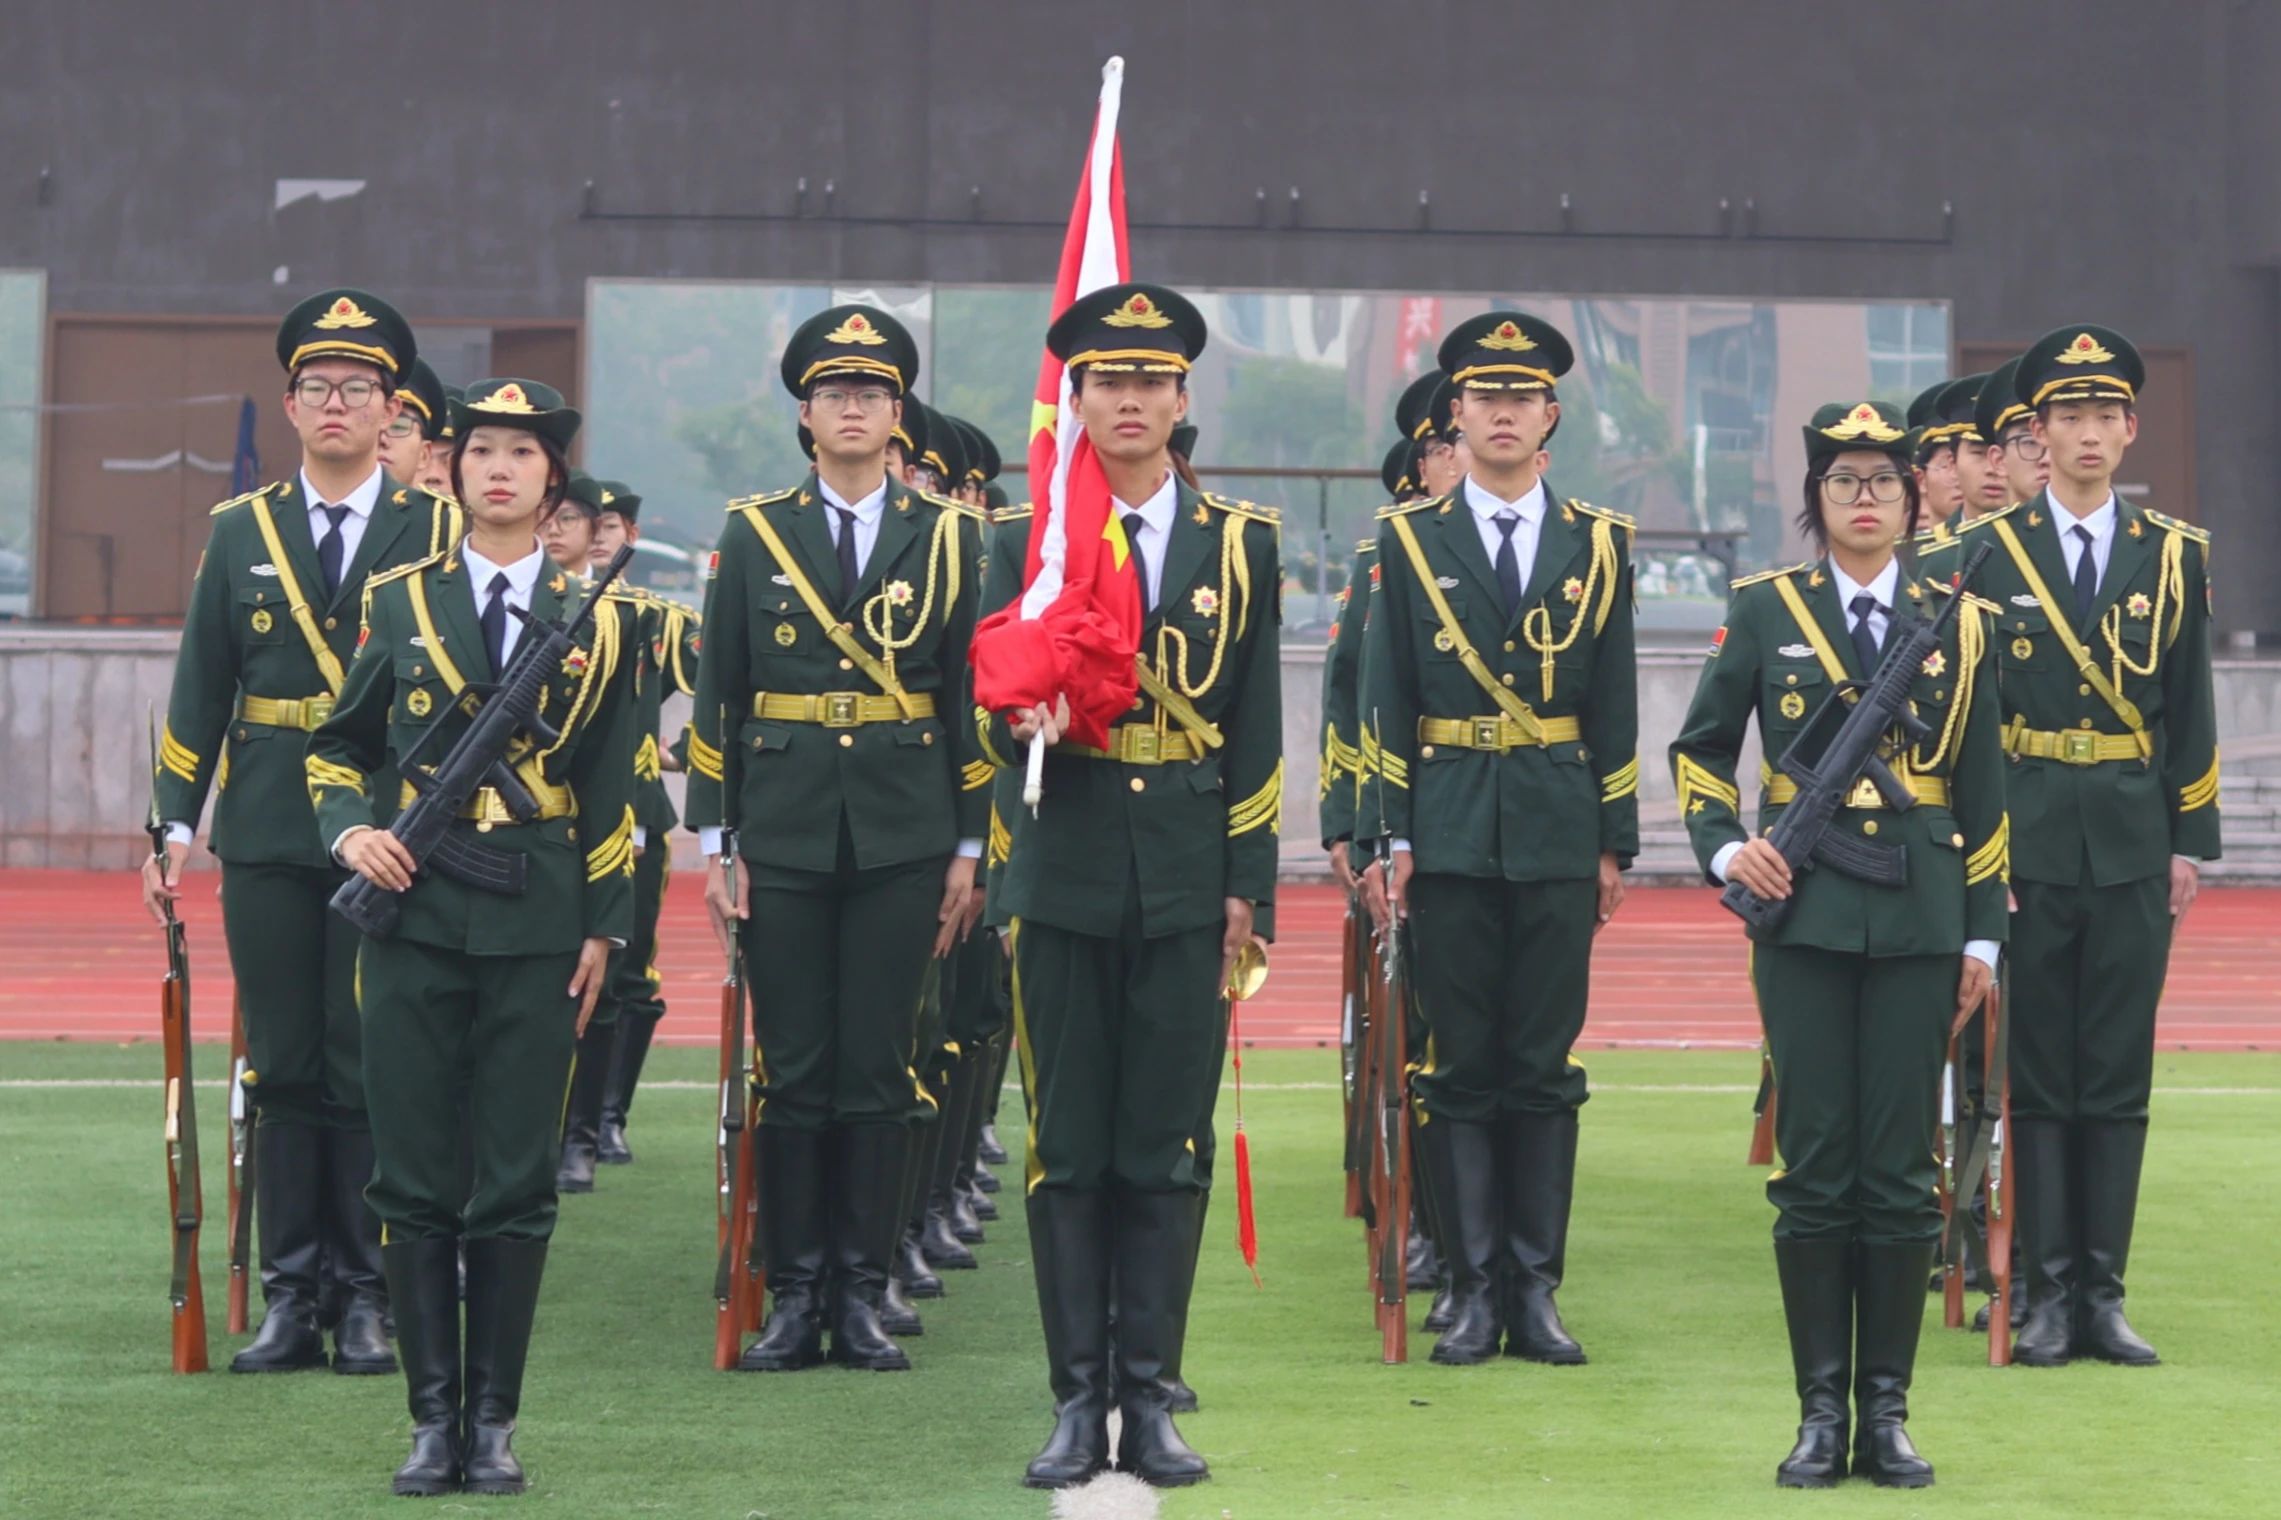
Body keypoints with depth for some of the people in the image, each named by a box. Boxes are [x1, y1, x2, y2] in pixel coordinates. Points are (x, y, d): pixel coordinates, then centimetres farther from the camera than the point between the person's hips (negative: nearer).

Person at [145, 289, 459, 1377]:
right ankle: (290, 1296, 10)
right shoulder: (240, 531, 9)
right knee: (281, 1071, 5)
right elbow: (201, 689, 10)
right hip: (268, 844, 2)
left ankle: (369, 1297, 7)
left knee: (373, 1072, 0)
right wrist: (176, 825, 4)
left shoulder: (437, 532, 2)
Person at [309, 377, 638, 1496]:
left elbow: (610, 794, 9)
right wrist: (349, 829, -6)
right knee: (414, 1179, 0)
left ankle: (494, 1422, 9)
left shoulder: (593, 623, 7)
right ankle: (433, 1417, 8)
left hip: (537, 923, 0)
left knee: (517, 1183, 1)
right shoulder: (397, 601, 7)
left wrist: (604, 928, 4)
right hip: (414, 912, 0)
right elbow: (338, 746, 14)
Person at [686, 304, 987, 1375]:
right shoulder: (754, 533, 5)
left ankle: (861, 1296, 9)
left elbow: (972, 695, 7)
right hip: (783, 835, 0)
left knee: (878, 1070, 2)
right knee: (793, 1069, 2)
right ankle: (792, 1296, 8)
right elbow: (716, 695, 6)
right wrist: (713, 840, 0)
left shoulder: (945, 537, 6)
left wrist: (968, 848, 3)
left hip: (902, 838, 0)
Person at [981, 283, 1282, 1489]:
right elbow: (1000, 713, 5)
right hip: (1065, 879, 0)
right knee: (1068, 1150, 2)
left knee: (1167, 1150, 2)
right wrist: (1024, 724, -19)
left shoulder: (1241, 543, 7)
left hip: (1188, 883, 1)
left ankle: (1150, 1399, 8)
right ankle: (1078, 1401, 7)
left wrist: (1249, 887, 0)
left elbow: (1256, 729, 7)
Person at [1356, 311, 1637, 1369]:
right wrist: (1384, 837, -4)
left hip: (1557, 837, 1)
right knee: (1459, 1069, 1)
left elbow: (1613, 707, 8)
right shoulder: (1410, 540, 4)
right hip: (1449, 835, -1)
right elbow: (1385, 702, 2)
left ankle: (1536, 1289, 9)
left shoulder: (1597, 546, 8)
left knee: (1545, 1071, 3)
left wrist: (1615, 844, 4)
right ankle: (1474, 1288, 6)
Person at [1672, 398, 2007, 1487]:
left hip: (1918, 917, 1)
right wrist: (1724, 848, -3)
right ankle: (1821, 1411, 6)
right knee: (1815, 1165, -1)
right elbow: (1700, 747, 13)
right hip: (1804, 912, -1)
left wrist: (1983, 933, 7)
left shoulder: (1957, 623, 8)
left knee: (1901, 1170, 1)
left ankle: (1887, 1411, 9)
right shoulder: (1766, 609, 4)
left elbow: (1982, 789, 10)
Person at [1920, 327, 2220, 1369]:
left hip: (2134, 845, 2)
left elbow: (2191, 713, 9)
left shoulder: (2174, 556, 7)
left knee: (2119, 1076, 4)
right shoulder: (1982, 557, 1)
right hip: (2024, 844, -2)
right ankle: (2047, 1290, 7)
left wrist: (2192, 843, 4)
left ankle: (2104, 1291, 10)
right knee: (2038, 1073, 1)